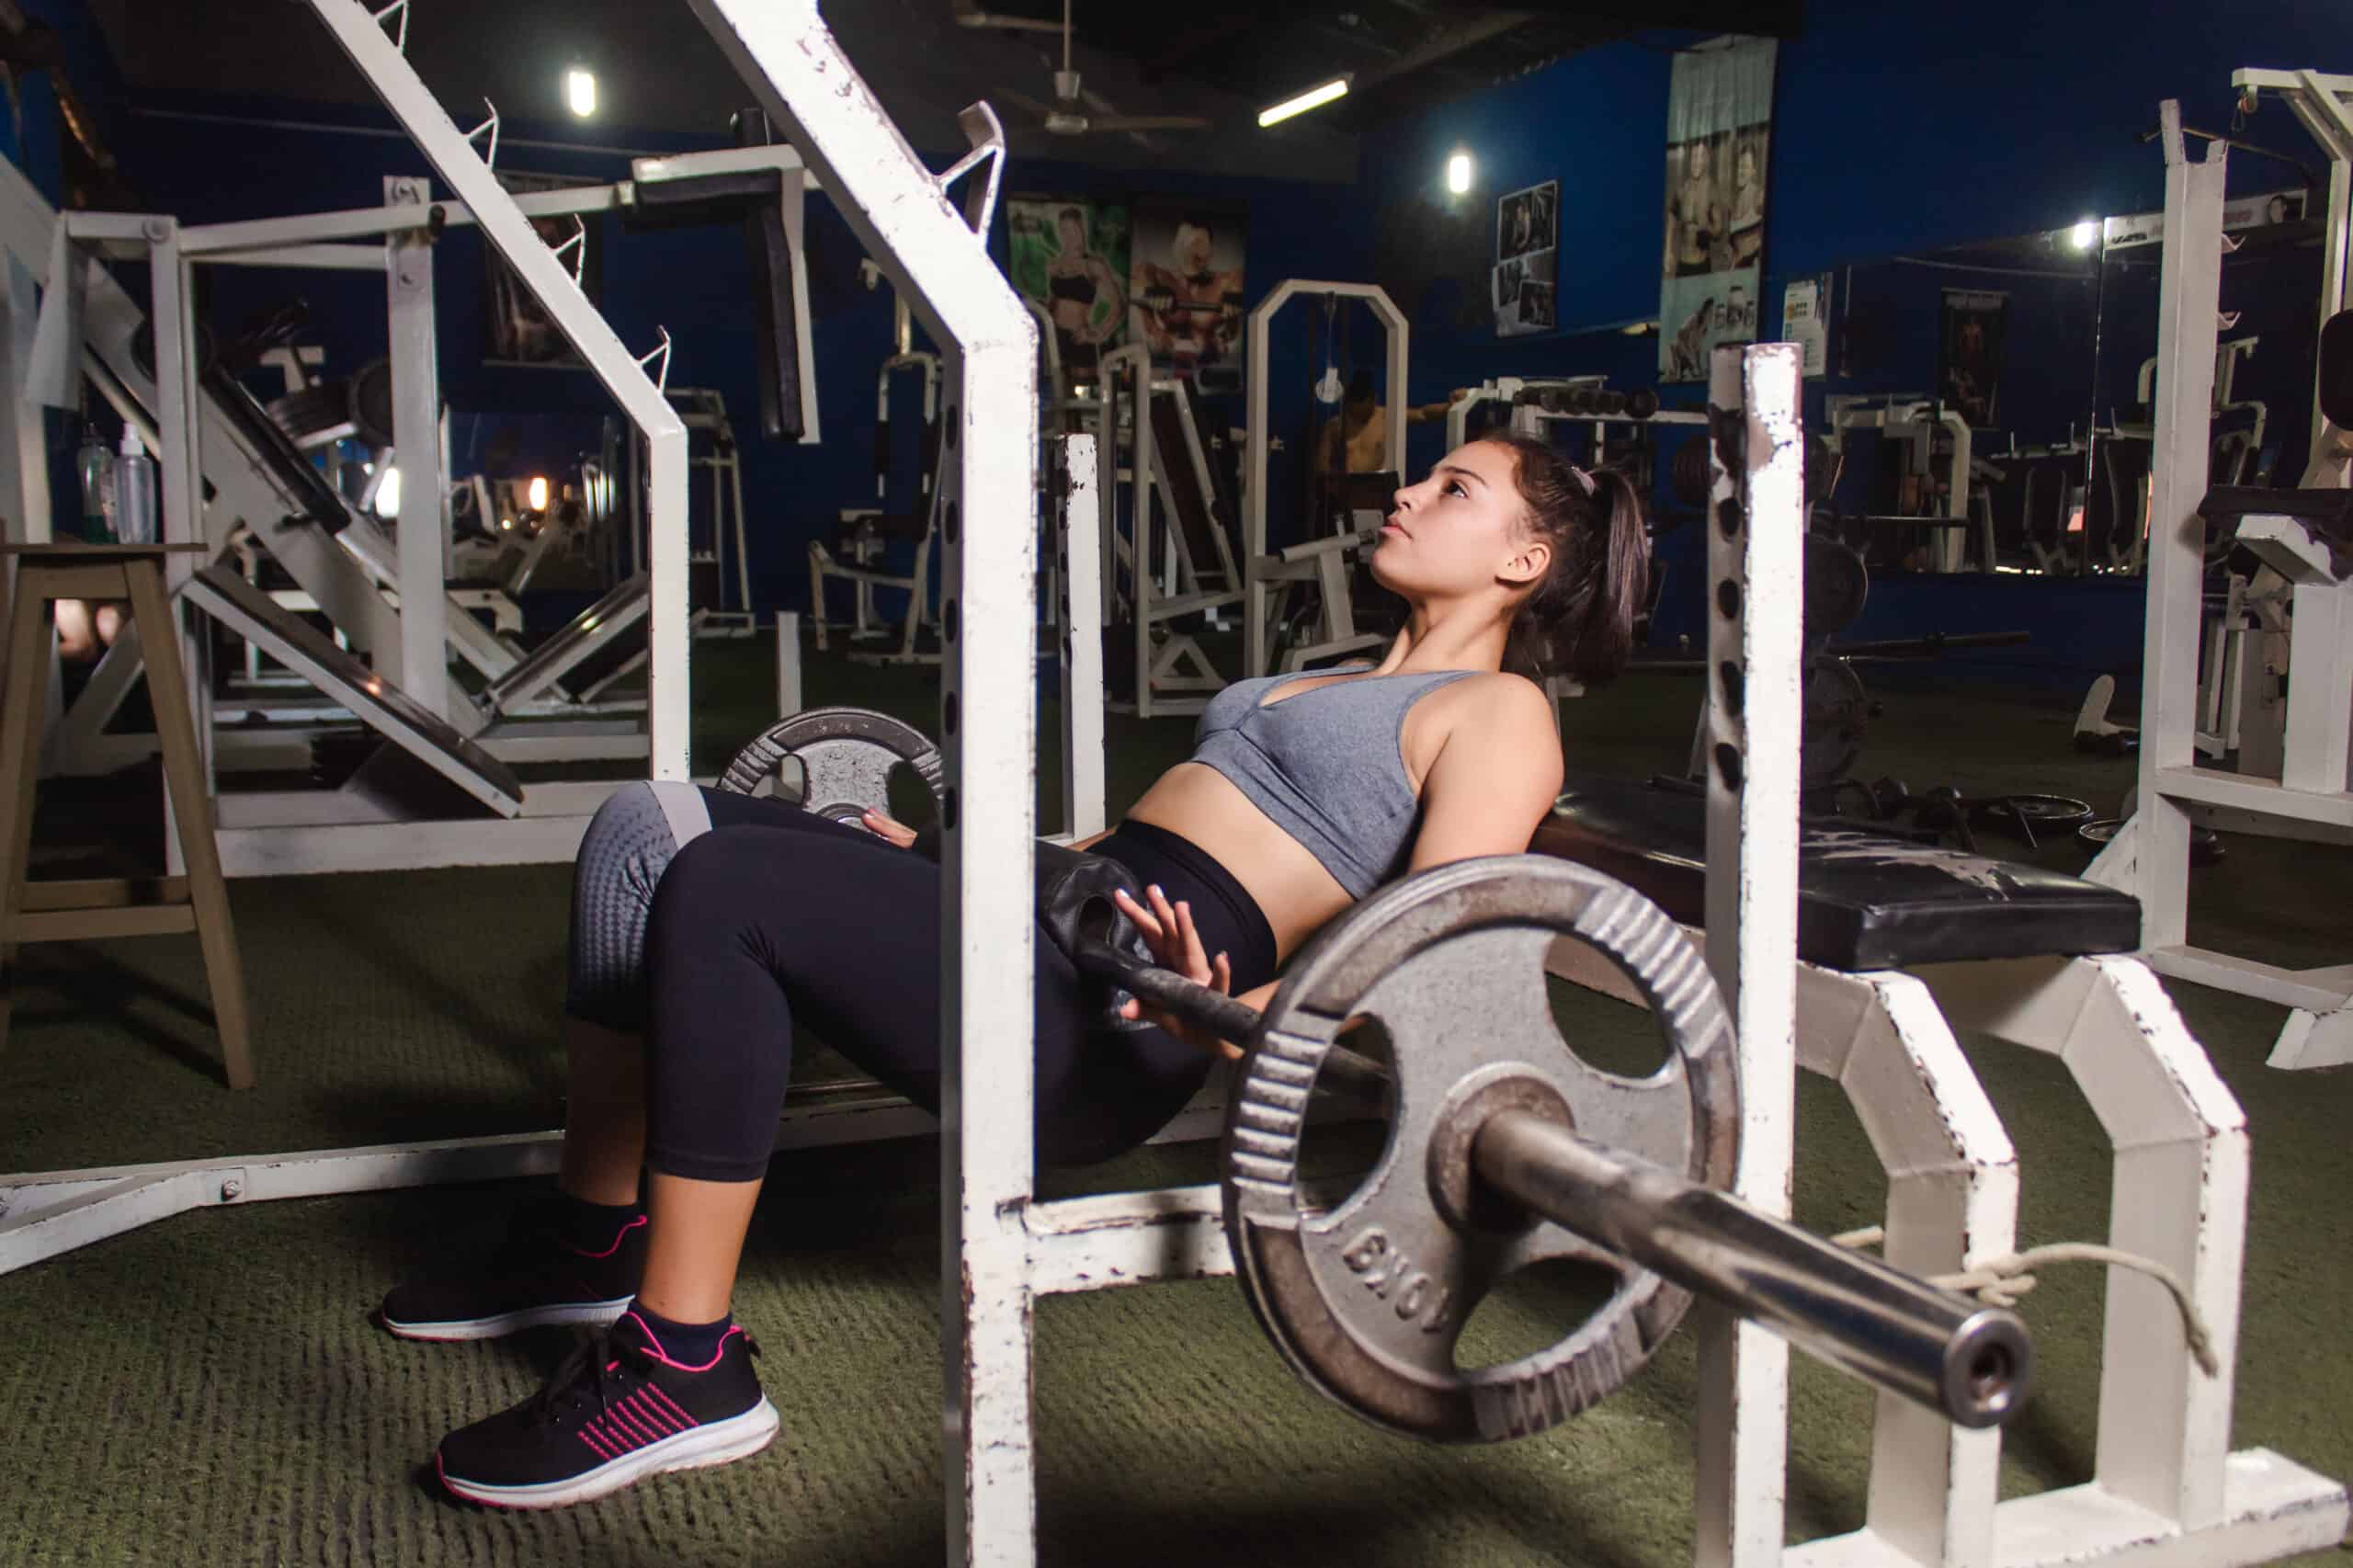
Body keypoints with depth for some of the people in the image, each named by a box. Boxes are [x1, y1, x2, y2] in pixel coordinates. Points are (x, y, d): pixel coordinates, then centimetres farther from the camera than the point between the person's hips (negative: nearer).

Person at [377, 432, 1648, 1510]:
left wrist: (1240, 1019, -32)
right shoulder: (1341, 686, 30)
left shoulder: (1498, 713, 3)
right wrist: (949, 858, 32)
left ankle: (686, 1371, -16)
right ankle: (593, 1243, 10)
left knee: (721, 884, -26)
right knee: (646, 832, 1)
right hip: (1052, 924, 9)